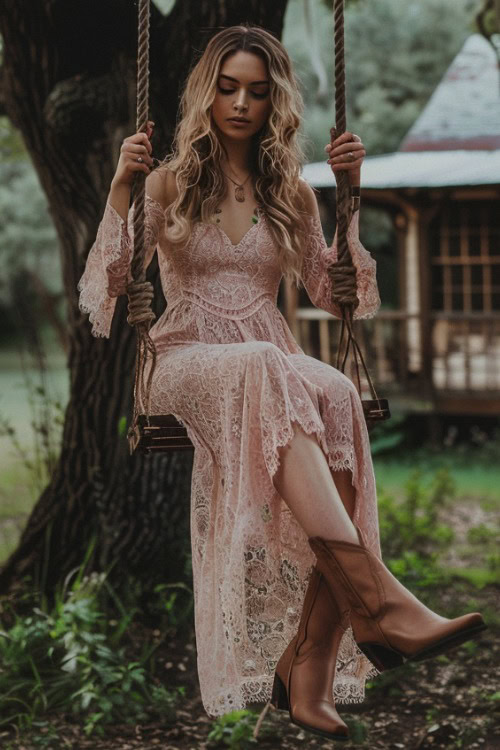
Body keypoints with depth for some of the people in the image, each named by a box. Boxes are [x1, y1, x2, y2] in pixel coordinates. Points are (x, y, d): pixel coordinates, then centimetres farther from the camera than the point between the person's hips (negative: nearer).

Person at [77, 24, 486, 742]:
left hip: (276, 366, 3)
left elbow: (333, 293, 17)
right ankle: (376, 601, -52)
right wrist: (121, 190, -12)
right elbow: (104, 292, -1)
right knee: (264, 372, -41)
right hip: (185, 364, -3)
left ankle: (308, 663, -37)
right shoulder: (170, 181, 8)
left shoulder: (290, 193, 17)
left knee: (336, 397, -36)